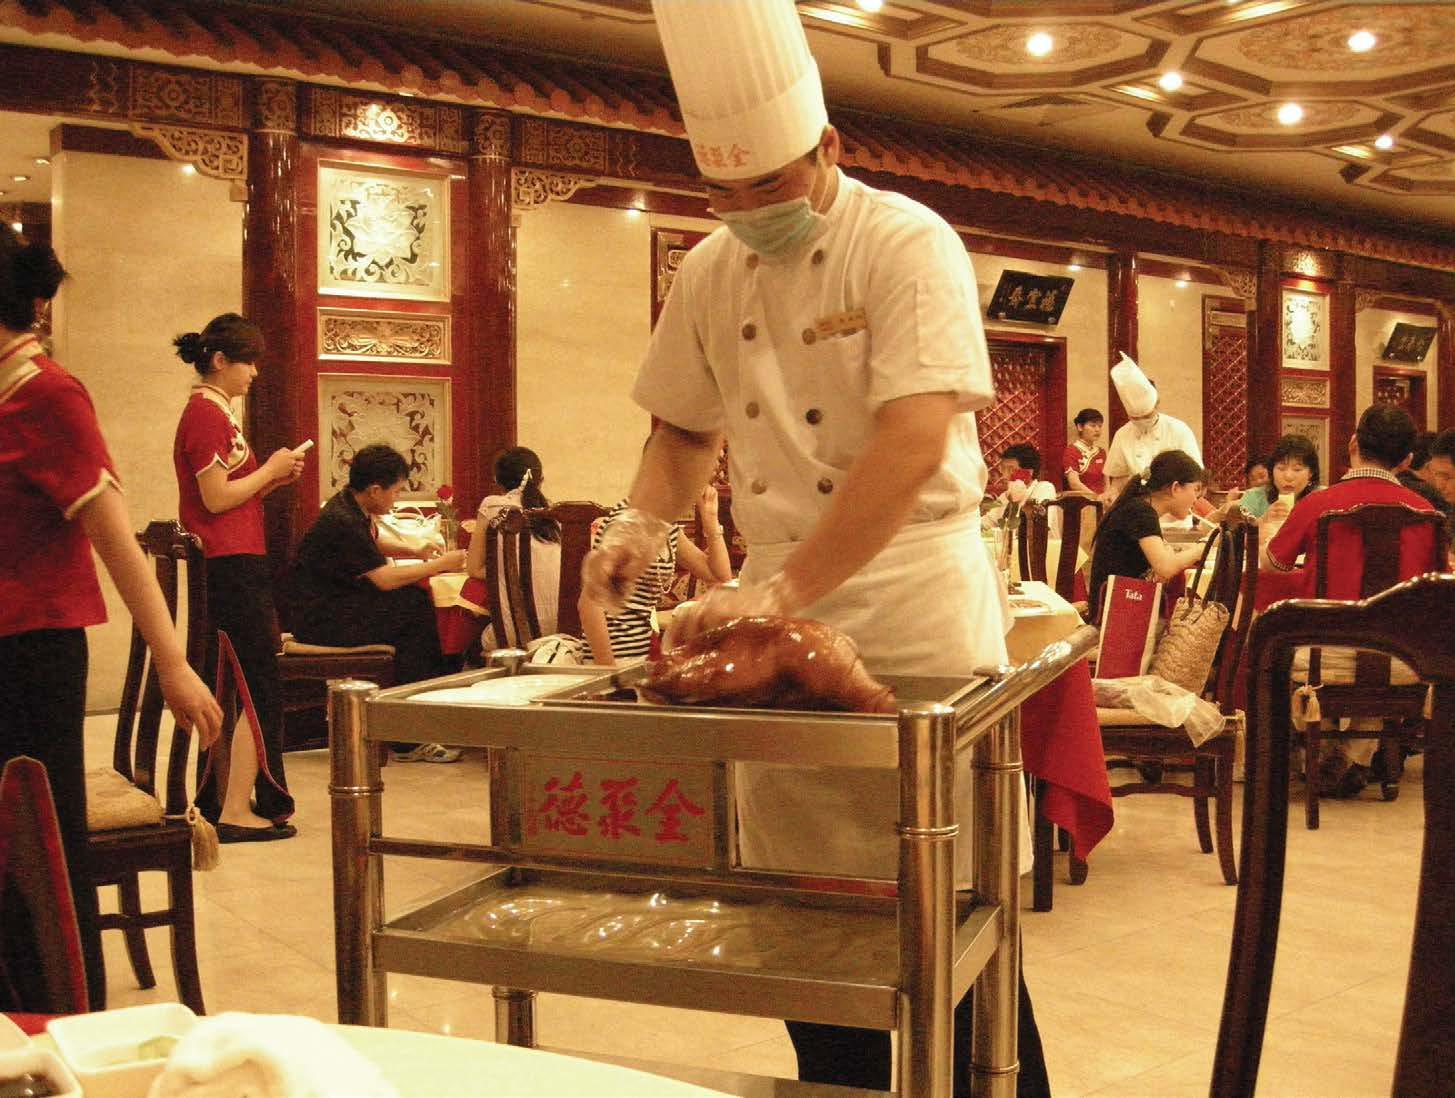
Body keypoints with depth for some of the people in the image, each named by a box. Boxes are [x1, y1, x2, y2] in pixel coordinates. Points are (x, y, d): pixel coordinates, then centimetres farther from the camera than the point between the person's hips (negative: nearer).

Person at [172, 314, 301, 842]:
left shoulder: (214, 412, 19)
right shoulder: (206, 413, -12)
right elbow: (217, 499, -18)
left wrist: (274, 478, 9)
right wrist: (270, 469, -7)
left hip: (232, 566, 10)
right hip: (230, 567, -10)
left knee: (230, 692, 13)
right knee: (260, 693, -7)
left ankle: (221, 801, 19)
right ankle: (238, 812, -4)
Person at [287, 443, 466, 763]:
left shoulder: (353, 505, 8)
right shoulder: (341, 521, -21)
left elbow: (376, 541, 30)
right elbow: (385, 578, -22)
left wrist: (415, 551, 13)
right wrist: (441, 564, -12)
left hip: (340, 603, 10)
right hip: (321, 622, -10)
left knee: (417, 600, -5)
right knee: (414, 608, -17)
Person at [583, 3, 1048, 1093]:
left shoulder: (909, 245, -13)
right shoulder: (710, 274, 6)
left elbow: (916, 443, -25)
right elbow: (686, 428, 18)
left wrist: (786, 589, -30)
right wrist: (643, 523, -3)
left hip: (917, 594, -5)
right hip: (777, 595, 6)